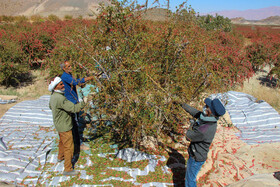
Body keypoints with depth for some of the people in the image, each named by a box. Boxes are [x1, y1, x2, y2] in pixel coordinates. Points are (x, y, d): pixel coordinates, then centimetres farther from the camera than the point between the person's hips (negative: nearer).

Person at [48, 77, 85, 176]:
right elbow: (74, 108, -35)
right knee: (69, 146, -1)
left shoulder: (53, 96, 1)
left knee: (62, 141, 31)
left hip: (59, 124, 10)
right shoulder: (60, 98, -31)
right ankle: (68, 169, 8)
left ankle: (61, 157, 54)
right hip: (64, 126, -10)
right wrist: (84, 102, -29)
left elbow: (50, 106, 20)